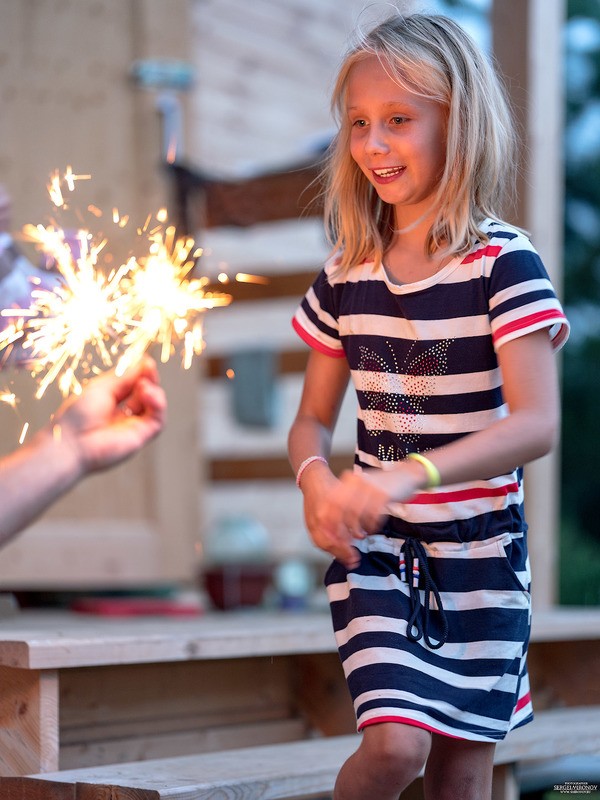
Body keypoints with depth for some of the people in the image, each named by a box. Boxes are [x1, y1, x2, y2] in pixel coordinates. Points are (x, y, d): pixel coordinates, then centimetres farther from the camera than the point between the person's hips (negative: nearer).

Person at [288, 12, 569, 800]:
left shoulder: (504, 264, -12)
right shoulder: (345, 276, 1)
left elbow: (537, 423, -22)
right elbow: (312, 420, 8)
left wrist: (409, 474, -37)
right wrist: (316, 478, -16)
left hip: (481, 554, -1)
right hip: (377, 550, 2)